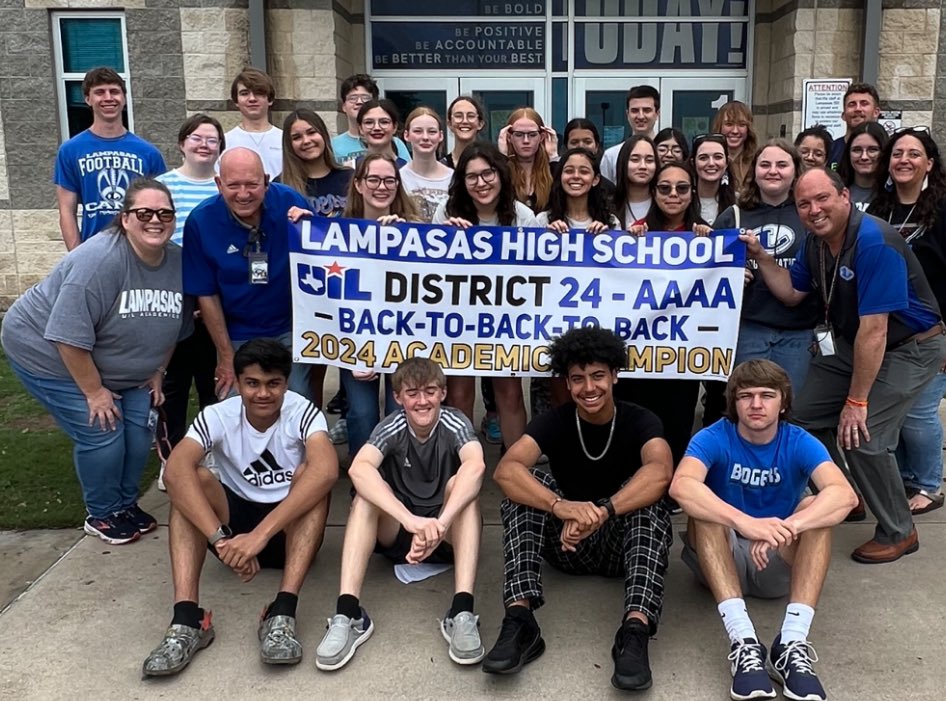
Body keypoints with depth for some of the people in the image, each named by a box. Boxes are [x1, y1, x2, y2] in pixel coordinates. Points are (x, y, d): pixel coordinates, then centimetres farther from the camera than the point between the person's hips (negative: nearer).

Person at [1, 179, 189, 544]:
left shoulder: (178, 263, -10)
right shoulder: (99, 260, -31)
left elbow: (172, 326, 6)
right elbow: (70, 337, -30)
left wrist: (157, 373, 4)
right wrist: (94, 392, -23)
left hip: (115, 365, 7)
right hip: (48, 353, -7)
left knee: (139, 427, -1)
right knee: (101, 432, -11)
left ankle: (126, 503, 22)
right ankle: (102, 515, 12)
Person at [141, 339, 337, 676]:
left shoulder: (302, 412, -16)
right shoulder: (218, 416, -12)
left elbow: (326, 470, -37)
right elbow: (175, 470, -31)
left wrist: (261, 534, -46)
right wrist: (219, 538, -44)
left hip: (291, 531, -1)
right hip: (237, 520, 2)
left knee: (311, 473, -30)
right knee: (193, 479, -24)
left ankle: (282, 613, -40)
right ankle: (187, 619, -36)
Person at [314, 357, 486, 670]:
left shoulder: (454, 423, -16)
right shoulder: (391, 427, -14)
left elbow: (475, 466, -39)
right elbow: (358, 469, -36)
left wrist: (439, 525, -53)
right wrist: (412, 520, -50)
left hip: (449, 534, -1)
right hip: (398, 532, 1)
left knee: (460, 484, -30)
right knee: (367, 490, -26)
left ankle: (462, 611, -39)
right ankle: (347, 613, -36)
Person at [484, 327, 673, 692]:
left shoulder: (640, 421, -9)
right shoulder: (554, 421, -7)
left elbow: (660, 472, -33)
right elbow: (506, 469, -28)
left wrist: (602, 512, -47)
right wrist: (560, 506, -46)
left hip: (624, 544, -1)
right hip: (566, 544, 1)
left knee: (646, 495, -30)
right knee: (528, 483, -24)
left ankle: (635, 630, -44)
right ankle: (520, 620, -36)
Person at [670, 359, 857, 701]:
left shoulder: (800, 443, -10)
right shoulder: (713, 439, -14)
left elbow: (844, 494, -30)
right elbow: (681, 486, -36)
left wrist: (786, 528, -47)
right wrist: (747, 523, -51)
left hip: (780, 566, 1)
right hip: (723, 560, -1)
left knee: (816, 507, -25)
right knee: (704, 509, -30)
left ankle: (793, 642, -36)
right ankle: (743, 641, -42)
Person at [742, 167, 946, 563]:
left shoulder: (874, 243, -29)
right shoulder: (816, 242, -3)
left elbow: (874, 331, -29)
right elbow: (791, 293, 11)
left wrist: (856, 401, -25)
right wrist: (760, 256, -4)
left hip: (909, 348, -8)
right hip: (849, 343, 8)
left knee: (862, 437, -18)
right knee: (806, 417, 6)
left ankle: (898, 533, 5)